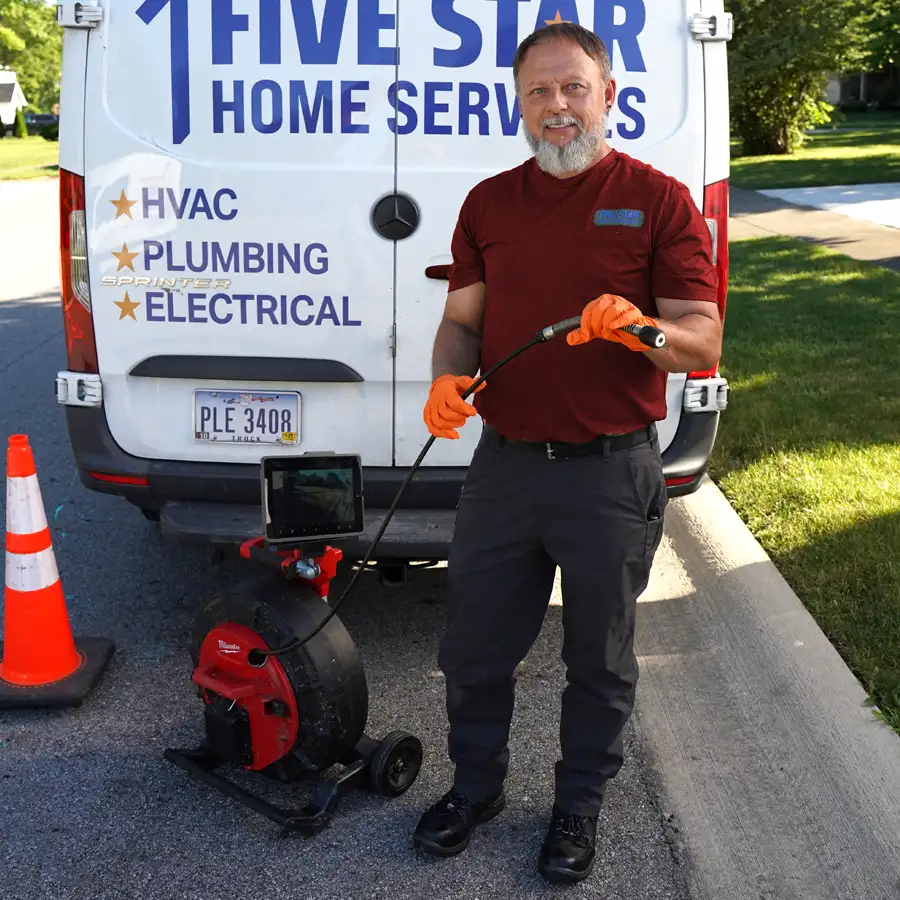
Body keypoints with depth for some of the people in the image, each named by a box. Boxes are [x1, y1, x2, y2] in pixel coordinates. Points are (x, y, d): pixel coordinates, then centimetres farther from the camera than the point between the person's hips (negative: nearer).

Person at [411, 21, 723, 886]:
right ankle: (475, 784, 38)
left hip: (610, 473, -3)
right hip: (504, 461, 4)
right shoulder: (488, 203, 9)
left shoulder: (658, 200, -4)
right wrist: (448, 380, -10)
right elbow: (462, 319, 11)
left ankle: (578, 806, 35)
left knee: (598, 656, 13)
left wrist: (640, 328, -29)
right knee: (474, 644, 14)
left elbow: (703, 341, -7)